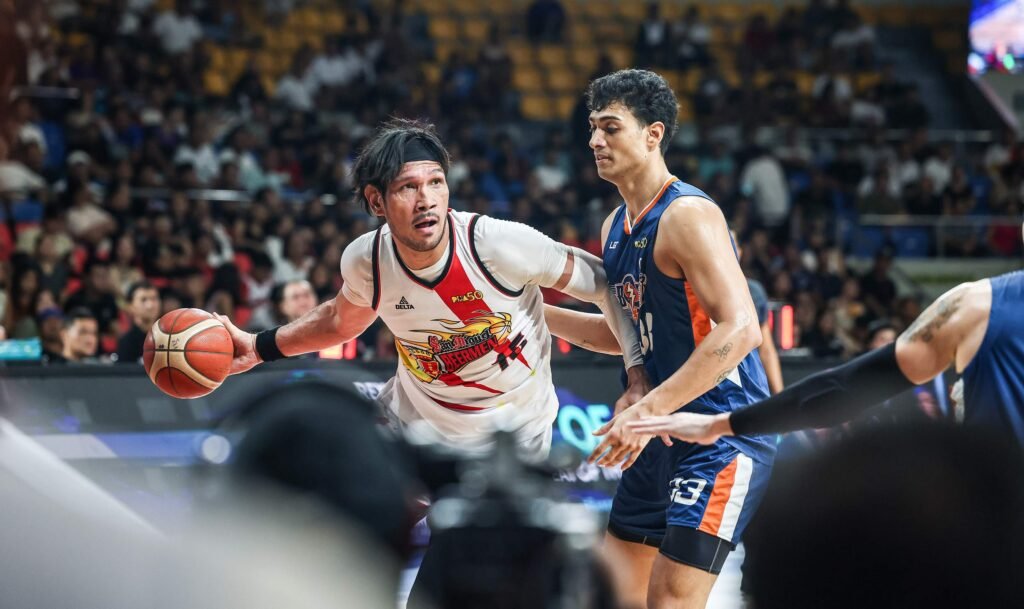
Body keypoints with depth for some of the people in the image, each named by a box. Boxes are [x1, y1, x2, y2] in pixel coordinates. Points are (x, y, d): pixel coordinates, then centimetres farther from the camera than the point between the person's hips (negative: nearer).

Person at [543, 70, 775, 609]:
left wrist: (647, 411, -32)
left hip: (723, 436, -10)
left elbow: (740, 330, -28)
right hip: (666, 434, 10)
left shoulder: (687, 215, -18)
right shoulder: (615, 227, 11)